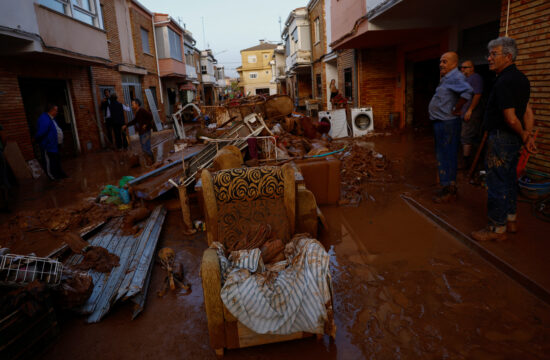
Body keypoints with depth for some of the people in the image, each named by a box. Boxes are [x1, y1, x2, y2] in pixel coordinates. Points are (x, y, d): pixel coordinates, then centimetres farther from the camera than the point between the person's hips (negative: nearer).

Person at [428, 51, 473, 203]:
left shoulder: (455, 77, -16)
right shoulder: (446, 78, 16)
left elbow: (467, 92, -33)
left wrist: (456, 110, -24)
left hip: (447, 124, -10)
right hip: (440, 122, 11)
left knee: (447, 156, -5)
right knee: (443, 155, 17)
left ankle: (449, 191, 3)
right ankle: (449, 187, 28)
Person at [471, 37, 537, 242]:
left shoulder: (504, 82, -20)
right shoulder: (520, 78, 13)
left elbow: (511, 119, -22)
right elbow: (528, 112, 12)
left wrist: (523, 136, -6)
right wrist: (528, 137, 7)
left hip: (501, 138, -10)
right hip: (513, 139, 10)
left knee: (497, 184, -3)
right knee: (509, 181, 19)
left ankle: (497, 229, 7)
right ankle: (511, 220, 32)